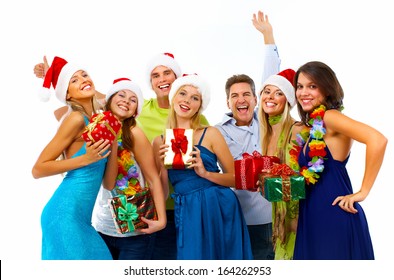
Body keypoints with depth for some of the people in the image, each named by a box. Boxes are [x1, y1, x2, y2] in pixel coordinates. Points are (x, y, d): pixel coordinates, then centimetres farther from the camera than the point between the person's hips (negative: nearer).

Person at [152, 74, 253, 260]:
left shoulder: (210, 134, 0)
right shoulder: (160, 142, 7)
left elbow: (236, 178, -1)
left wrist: (205, 173, -15)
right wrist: (163, 166, -8)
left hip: (219, 210, -1)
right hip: (187, 214, 1)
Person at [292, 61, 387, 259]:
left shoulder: (329, 117, -12)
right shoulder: (313, 126, 13)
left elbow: (378, 140, -26)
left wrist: (363, 191, -20)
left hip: (334, 217, -8)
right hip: (312, 220, 8)